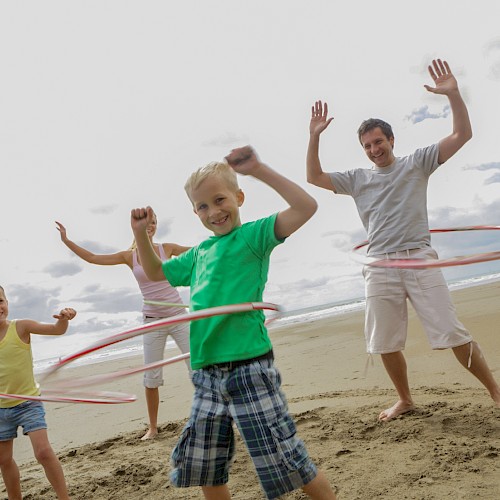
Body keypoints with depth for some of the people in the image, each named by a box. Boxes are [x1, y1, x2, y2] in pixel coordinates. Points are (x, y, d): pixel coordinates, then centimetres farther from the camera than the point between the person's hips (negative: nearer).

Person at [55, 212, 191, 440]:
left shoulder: (167, 248, 0)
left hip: (178, 316, -1)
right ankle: (153, 427, 20)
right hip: (153, 321, 1)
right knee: (151, 377, 5)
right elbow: (93, 258, 5)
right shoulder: (129, 256, 3)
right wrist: (66, 241, 0)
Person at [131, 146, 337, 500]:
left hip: (249, 368, -7)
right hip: (208, 375, 7)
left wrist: (258, 169, -22)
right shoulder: (199, 253, 13)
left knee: (287, 461, 0)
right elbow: (156, 273, 28)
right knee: (204, 469, 17)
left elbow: (305, 207, -19)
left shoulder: (253, 236, -5)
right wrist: (141, 233, 15)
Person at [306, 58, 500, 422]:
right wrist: (314, 137, 1)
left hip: (419, 259, -3)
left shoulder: (416, 163, 7)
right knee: (385, 343, 7)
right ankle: (405, 400, 26)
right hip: (380, 267, 3)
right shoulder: (357, 179, 13)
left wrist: (453, 94, -12)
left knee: (452, 334, -4)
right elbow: (315, 177, 11)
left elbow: (462, 135, 1)